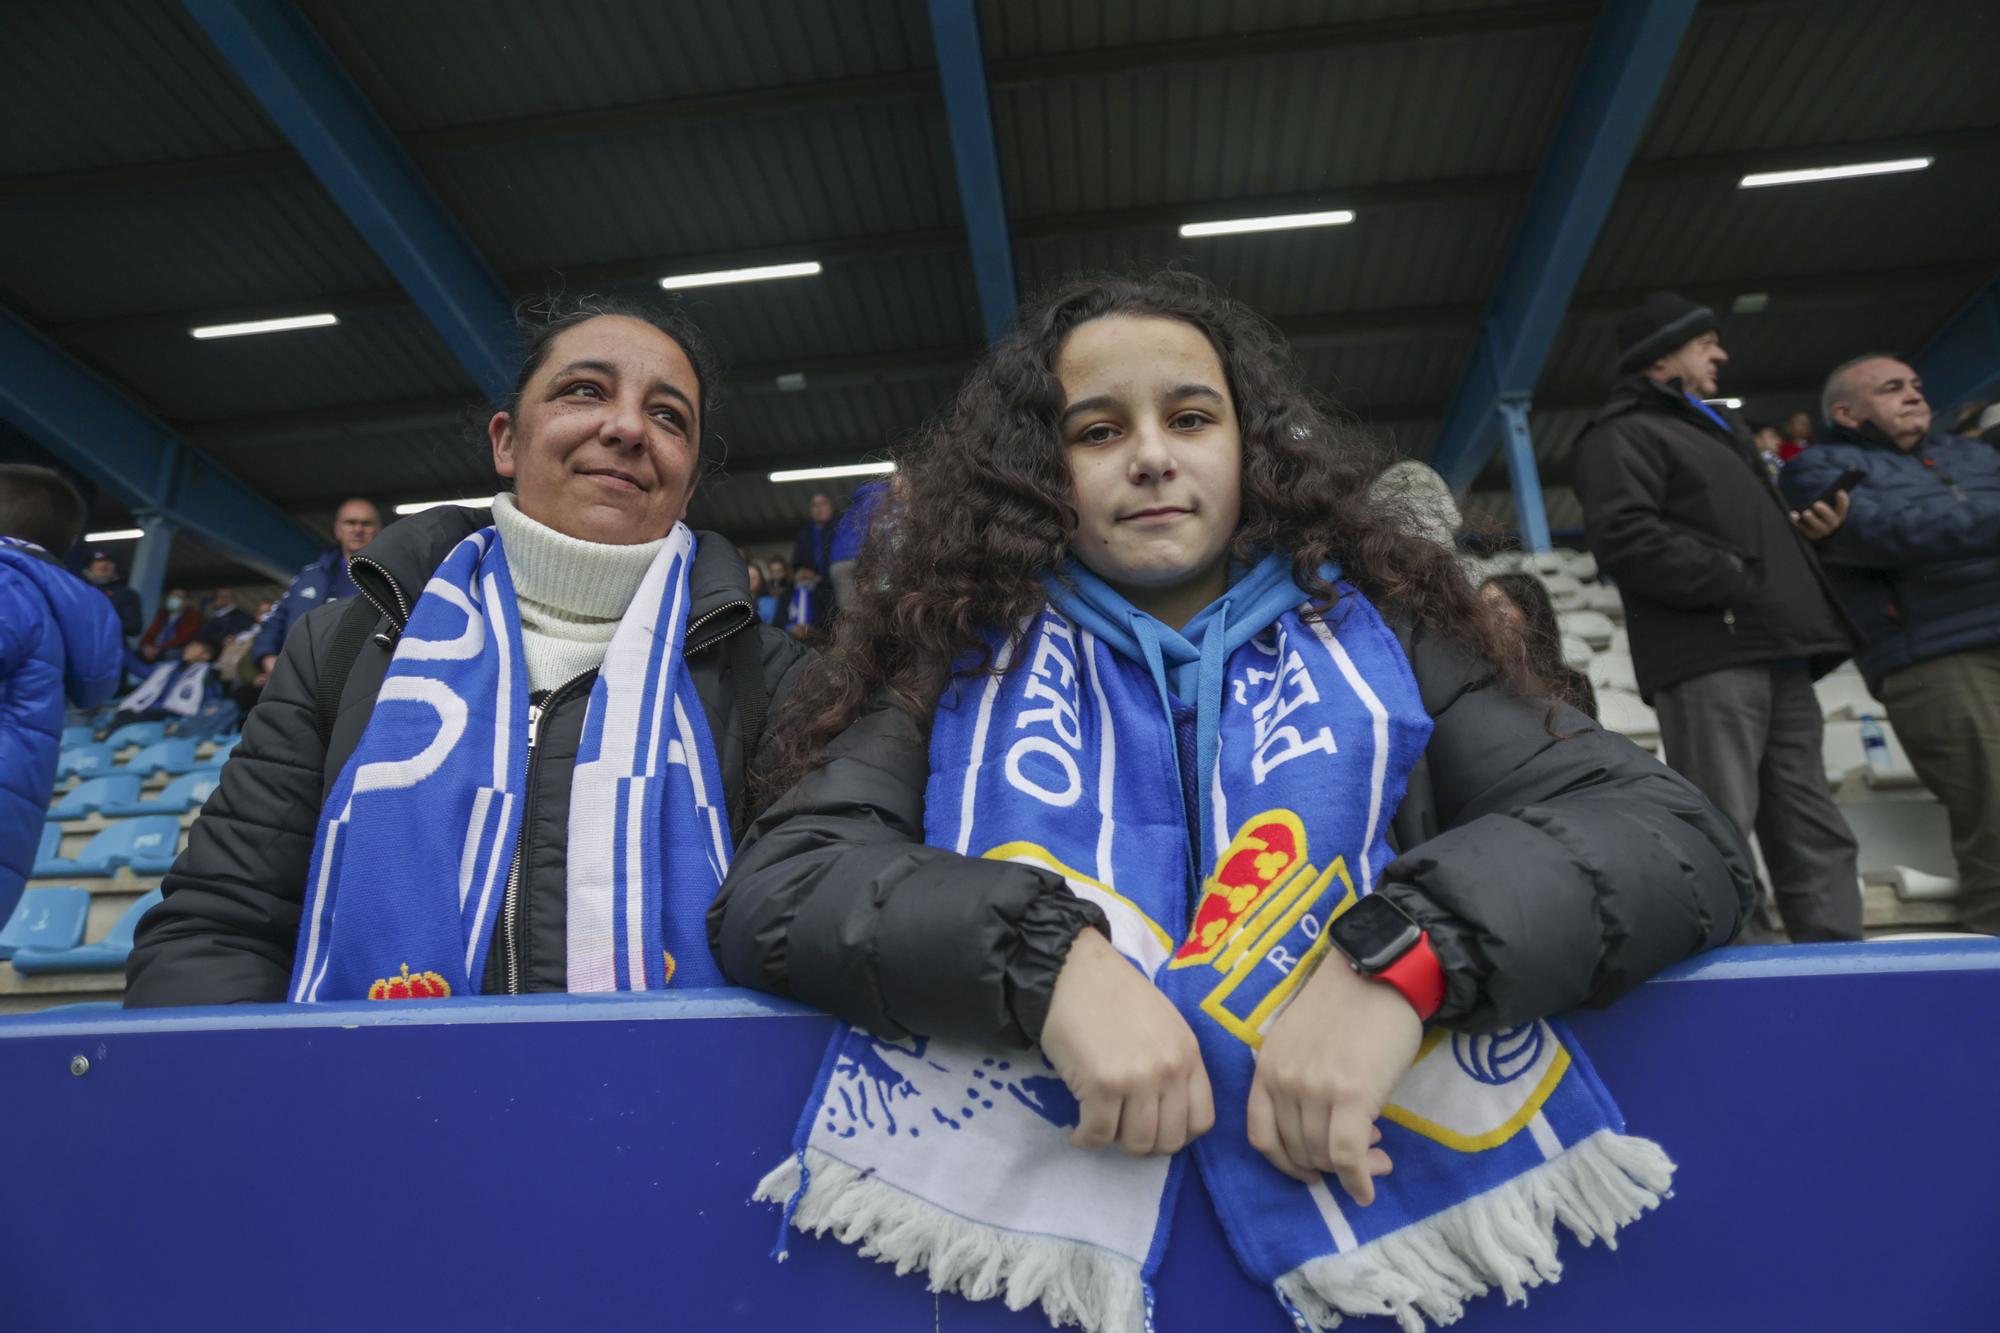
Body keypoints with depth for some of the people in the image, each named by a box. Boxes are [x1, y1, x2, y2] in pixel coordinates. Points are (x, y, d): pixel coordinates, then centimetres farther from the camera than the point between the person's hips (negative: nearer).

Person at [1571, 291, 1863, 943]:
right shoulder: (1622, 435, 0)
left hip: (1778, 656, 10)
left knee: (1813, 834, 8)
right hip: (1709, 658, -10)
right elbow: (1626, 540, -17)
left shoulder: (1719, 429, 31)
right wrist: (1739, 582, -16)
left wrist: (1801, 528, 17)